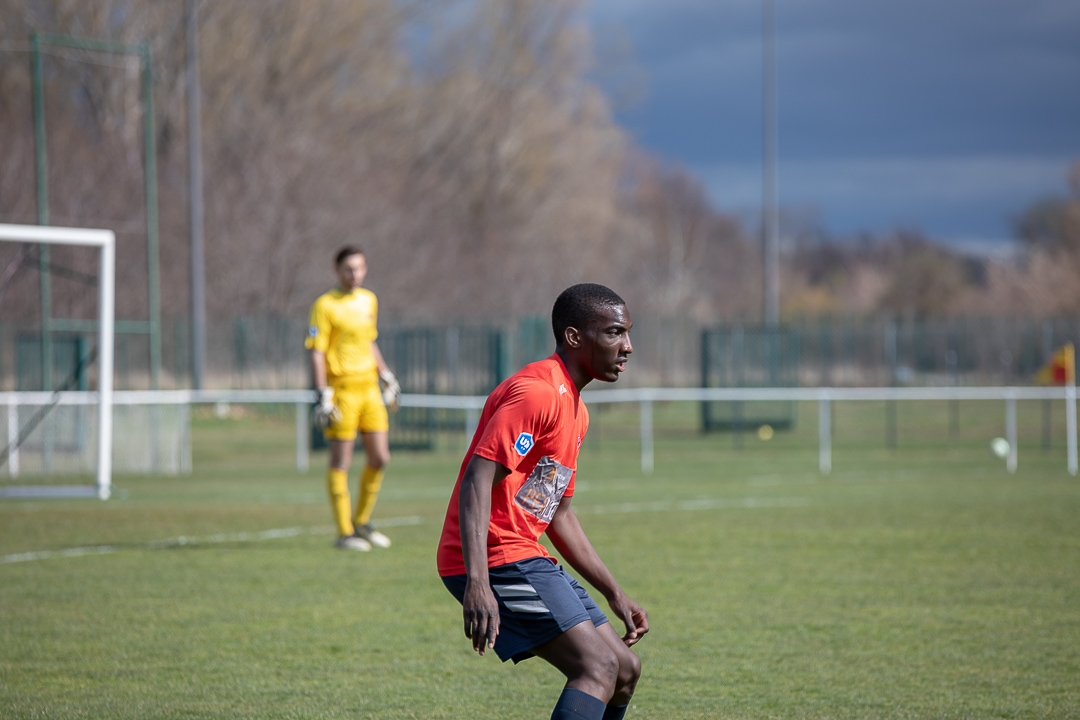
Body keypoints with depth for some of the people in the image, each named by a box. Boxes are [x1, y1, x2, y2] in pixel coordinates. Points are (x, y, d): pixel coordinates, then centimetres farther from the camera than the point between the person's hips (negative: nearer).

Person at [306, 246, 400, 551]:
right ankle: (344, 533, 3)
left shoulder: (369, 300, 14)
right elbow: (316, 352, -10)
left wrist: (386, 376, 24)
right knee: (341, 462, -2)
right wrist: (322, 395, -16)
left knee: (380, 458, 5)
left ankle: (362, 523, 21)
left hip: (369, 387, 7)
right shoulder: (325, 305, -7)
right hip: (341, 388, -7)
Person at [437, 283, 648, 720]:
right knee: (600, 668, -20)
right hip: (498, 559, -10)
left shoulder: (574, 407, 20)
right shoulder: (536, 392, -14)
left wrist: (614, 595, 27)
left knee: (624, 670, 10)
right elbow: (476, 482, -24)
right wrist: (478, 583, -35)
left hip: (526, 560, 10)